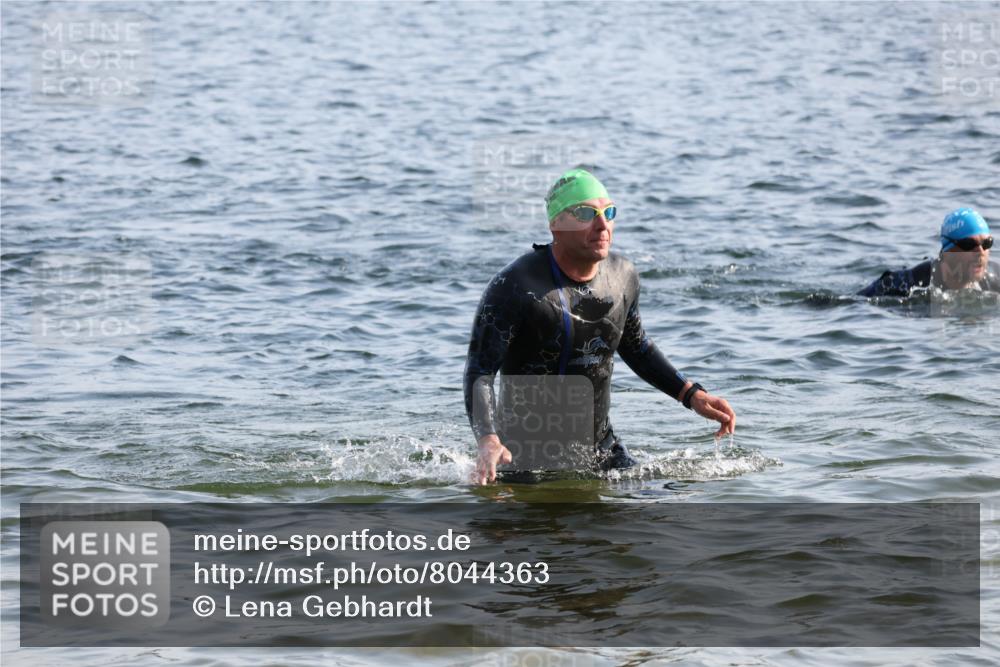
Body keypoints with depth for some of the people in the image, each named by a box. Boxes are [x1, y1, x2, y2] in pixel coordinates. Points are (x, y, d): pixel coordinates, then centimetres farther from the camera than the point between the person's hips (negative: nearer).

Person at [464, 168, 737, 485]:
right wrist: (488, 443, -36)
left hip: (603, 448, 6)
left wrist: (691, 394, 11)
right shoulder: (516, 286, -20)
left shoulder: (622, 276, 1)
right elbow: (480, 370, -21)